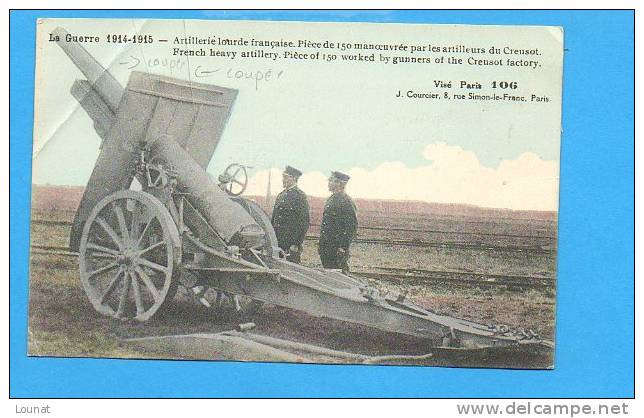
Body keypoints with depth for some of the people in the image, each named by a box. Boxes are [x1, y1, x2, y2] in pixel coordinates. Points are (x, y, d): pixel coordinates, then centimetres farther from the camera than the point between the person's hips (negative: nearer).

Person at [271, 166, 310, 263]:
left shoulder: (300, 196, -7)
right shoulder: (280, 196, 16)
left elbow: (304, 223, -11)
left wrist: (296, 244, -15)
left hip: (291, 243, -7)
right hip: (277, 242, 7)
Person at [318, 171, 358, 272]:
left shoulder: (347, 202, -13)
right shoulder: (330, 199, 16)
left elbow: (352, 227, -17)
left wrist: (343, 248, -20)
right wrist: (321, 244, 19)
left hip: (338, 248, -9)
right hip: (327, 247, 9)